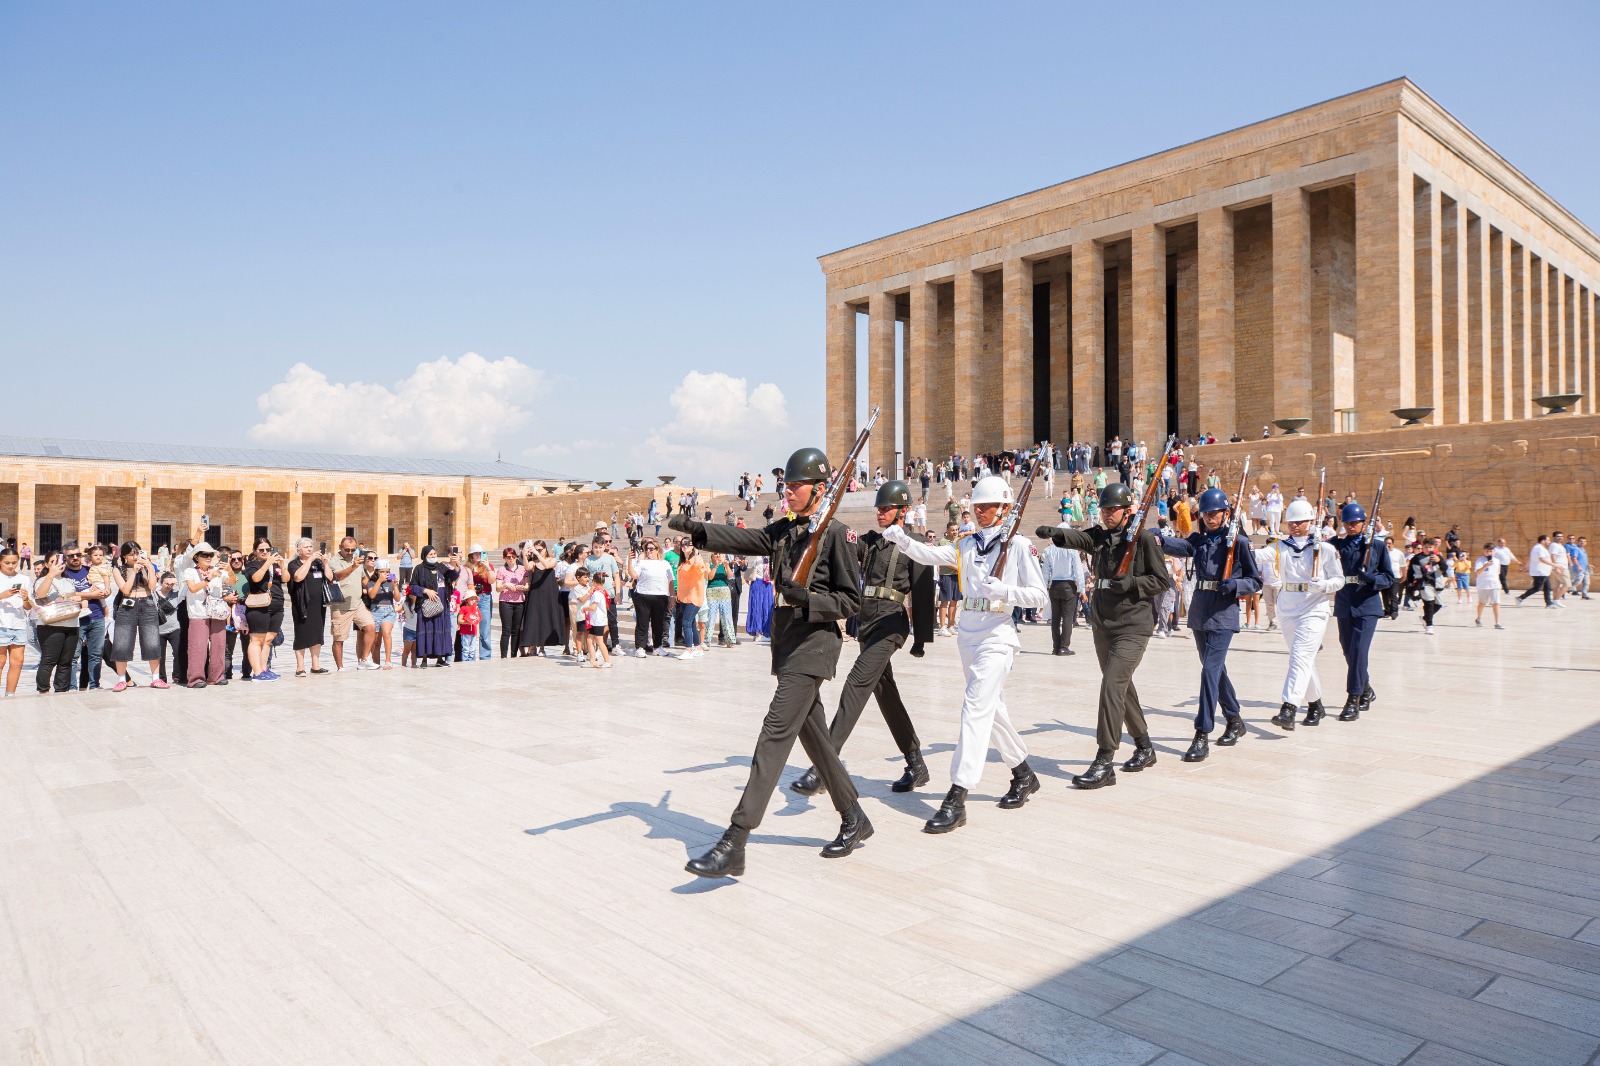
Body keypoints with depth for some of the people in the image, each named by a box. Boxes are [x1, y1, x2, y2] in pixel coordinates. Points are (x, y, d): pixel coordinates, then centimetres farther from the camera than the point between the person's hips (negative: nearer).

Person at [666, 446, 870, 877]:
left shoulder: (836, 534, -7)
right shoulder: (783, 530, 13)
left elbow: (851, 599, -7)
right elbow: (741, 538, -3)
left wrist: (806, 599, -22)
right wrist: (697, 529, -20)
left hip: (814, 644, -8)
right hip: (787, 644, 8)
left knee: (776, 732, -14)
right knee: (813, 734, 15)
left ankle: (733, 844, -16)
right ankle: (854, 820, 31)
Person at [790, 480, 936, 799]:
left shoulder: (914, 546, -1)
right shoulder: (869, 540, 17)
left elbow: (923, 596, -3)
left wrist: (921, 639, -5)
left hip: (890, 623, -8)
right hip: (865, 622, 8)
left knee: (856, 686, -19)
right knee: (885, 693, 12)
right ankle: (916, 765, 25)